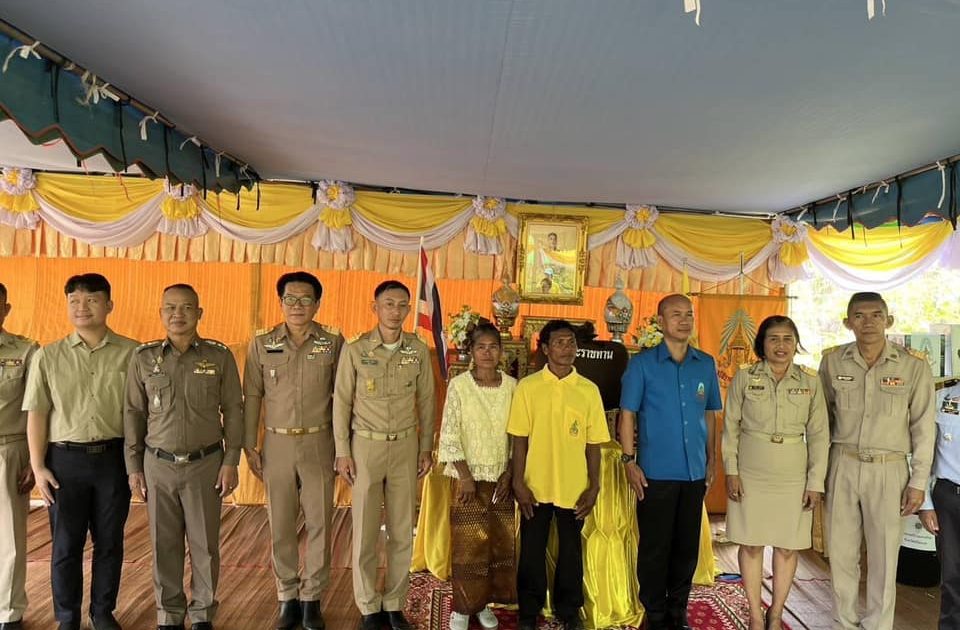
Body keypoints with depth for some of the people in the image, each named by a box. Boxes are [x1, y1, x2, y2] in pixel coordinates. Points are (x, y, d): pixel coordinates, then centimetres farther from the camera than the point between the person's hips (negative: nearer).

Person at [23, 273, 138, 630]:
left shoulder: (131, 353, -2)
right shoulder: (47, 356, 2)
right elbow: (37, 414, 3)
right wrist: (38, 467, -1)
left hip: (114, 457, 0)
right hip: (65, 459, 1)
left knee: (109, 542, 11)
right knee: (66, 545, 11)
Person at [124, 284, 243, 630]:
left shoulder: (219, 355, -3)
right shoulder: (143, 357, 2)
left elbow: (233, 411, -1)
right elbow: (133, 414, 6)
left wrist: (231, 462, -4)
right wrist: (133, 467, 4)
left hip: (206, 463, -1)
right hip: (158, 464, 2)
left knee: (205, 544, 7)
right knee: (164, 544, 11)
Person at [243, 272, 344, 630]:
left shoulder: (333, 343, -3)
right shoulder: (262, 345, 0)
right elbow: (251, 398, 4)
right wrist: (249, 447, 2)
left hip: (319, 443, -1)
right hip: (277, 444, 1)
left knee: (319, 523, 7)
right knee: (280, 525, 10)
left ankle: (311, 598, 24)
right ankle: (288, 597, 27)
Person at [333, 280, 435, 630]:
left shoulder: (418, 350, -1)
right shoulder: (354, 350, -7)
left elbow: (426, 401, 6)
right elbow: (342, 402, -2)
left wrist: (426, 447, 6)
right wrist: (342, 452, -4)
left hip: (406, 446, 2)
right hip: (366, 445, -2)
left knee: (402, 531, 9)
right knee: (365, 531, 7)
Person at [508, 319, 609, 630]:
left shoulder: (589, 390, -1)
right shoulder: (527, 387, -5)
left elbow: (593, 444, 2)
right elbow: (519, 439, -3)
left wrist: (594, 487, -1)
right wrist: (519, 483, -6)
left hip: (574, 488, 1)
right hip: (535, 487, -1)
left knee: (571, 552, 15)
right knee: (532, 552, 12)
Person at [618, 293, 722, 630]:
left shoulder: (706, 364, 6)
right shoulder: (642, 363, -5)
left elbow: (709, 414, 13)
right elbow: (627, 415, -4)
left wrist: (711, 460, 10)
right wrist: (629, 462, -9)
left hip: (695, 473, 4)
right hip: (656, 472, -4)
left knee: (688, 545, 13)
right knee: (655, 546, 6)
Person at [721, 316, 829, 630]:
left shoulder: (810, 382, 1)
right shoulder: (744, 378, -3)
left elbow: (818, 435, 3)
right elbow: (730, 427, 0)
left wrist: (816, 482, 0)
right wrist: (731, 471, -5)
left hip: (793, 476, 1)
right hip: (751, 474, -1)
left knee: (788, 546, 8)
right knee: (751, 543, 6)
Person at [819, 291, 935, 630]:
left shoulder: (914, 367, -5)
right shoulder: (832, 361, -1)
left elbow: (923, 428, -1)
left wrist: (918, 482, -1)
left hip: (888, 471, -2)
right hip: (842, 466, 2)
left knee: (884, 555, 7)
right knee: (840, 550, 10)